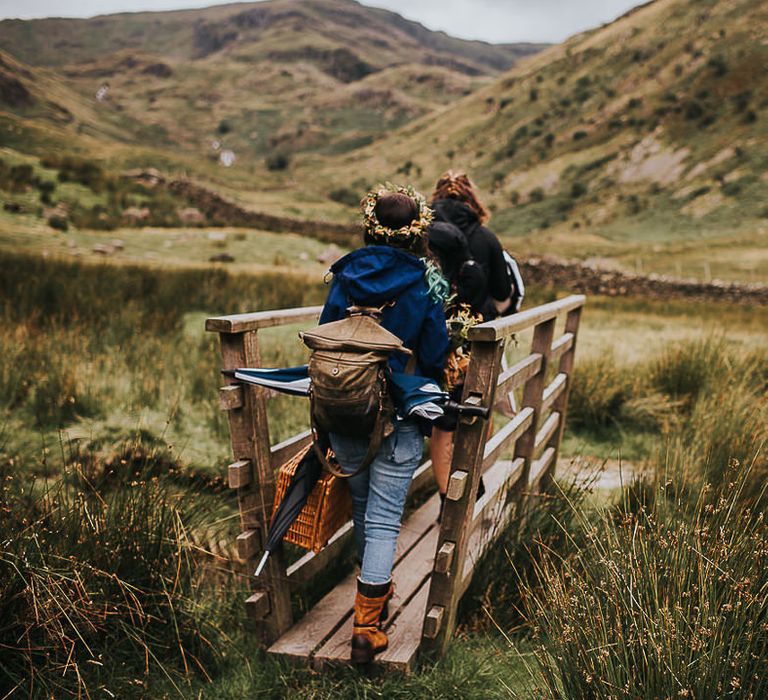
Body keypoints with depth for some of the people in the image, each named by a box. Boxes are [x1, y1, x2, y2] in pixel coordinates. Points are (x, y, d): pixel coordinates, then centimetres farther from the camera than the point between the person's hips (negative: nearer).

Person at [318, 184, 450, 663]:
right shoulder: (426, 284, -9)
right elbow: (434, 359, -6)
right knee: (384, 521, 3)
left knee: (362, 508, 22)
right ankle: (367, 627, 6)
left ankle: (376, 592, 43)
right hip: (397, 422, -4)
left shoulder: (346, 277, -1)